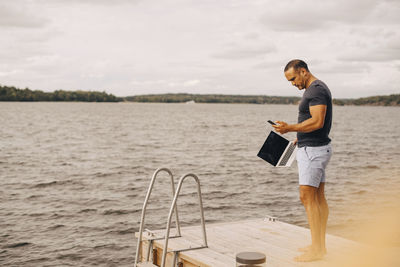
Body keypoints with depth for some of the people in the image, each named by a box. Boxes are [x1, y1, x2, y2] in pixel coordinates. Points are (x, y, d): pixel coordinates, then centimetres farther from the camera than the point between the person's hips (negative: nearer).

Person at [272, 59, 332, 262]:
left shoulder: (316, 89, -16)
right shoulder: (318, 89, 17)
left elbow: (318, 121, -26)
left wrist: (290, 128, -27)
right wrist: (301, 137, 20)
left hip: (313, 150, -11)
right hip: (315, 148, 11)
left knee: (307, 197, -11)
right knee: (318, 198, 11)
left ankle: (316, 249, -9)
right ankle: (320, 244, 17)